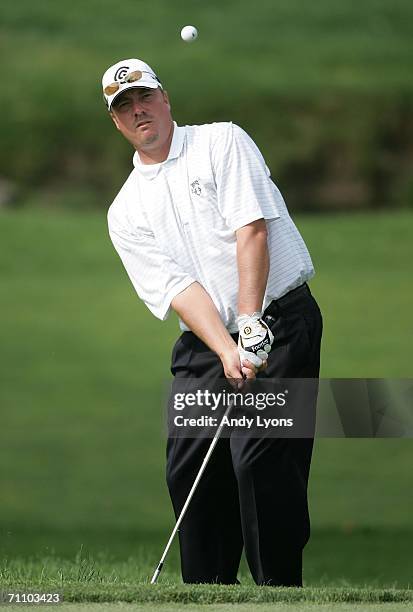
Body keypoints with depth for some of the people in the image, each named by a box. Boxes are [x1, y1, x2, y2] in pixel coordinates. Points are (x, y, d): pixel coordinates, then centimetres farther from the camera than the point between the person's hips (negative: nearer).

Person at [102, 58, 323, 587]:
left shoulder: (223, 142, 1)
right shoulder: (126, 211, 9)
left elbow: (251, 230, -11)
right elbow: (176, 288, -3)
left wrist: (250, 324, -22)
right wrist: (227, 351, -19)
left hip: (280, 326, -5)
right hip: (203, 345, 5)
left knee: (260, 461, -16)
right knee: (188, 472, 0)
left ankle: (280, 594, -11)